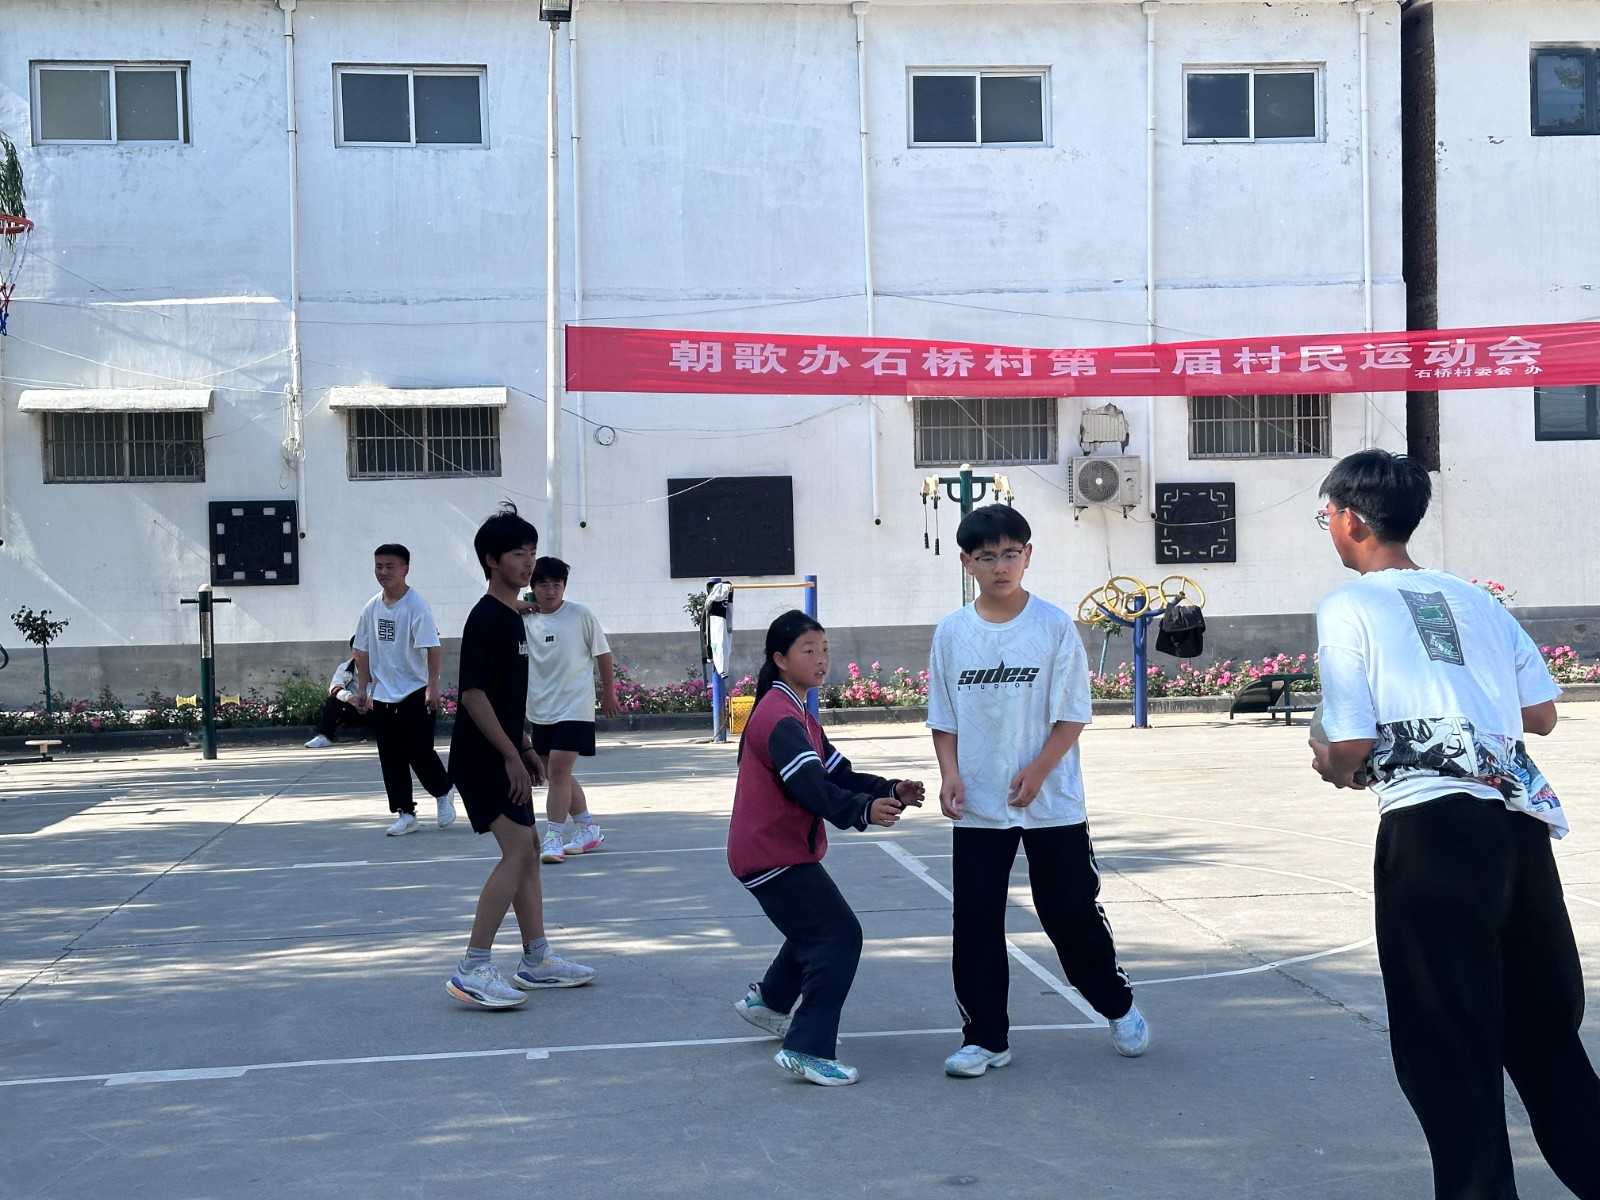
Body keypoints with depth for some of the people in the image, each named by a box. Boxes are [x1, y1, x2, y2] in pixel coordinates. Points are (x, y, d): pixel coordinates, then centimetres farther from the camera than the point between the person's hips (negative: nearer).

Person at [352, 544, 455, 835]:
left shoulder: (417, 605, -11)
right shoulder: (372, 608, 6)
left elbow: (433, 649, -16)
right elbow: (363, 652, 14)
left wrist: (432, 687, -22)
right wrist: (362, 689, 10)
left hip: (415, 693, -6)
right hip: (382, 696, 6)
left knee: (419, 751, -6)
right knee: (391, 758, 5)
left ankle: (443, 793, 20)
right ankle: (405, 814, 12)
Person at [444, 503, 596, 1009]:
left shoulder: (512, 617, 14)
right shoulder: (486, 618, -16)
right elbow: (472, 694, -21)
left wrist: (526, 749, 19)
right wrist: (512, 755, -20)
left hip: (504, 757, 10)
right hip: (481, 758, -10)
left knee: (527, 851, 14)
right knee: (517, 850, -15)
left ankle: (536, 960, 24)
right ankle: (473, 970, -13)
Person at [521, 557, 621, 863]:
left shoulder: (581, 616, -6)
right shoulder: (524, 620, 2)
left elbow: (603, 654, 3)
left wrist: (608, 694, 7)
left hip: (574, 708, -5)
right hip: (540, 711, 5)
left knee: (558, 770, -14)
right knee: (554, 774, 13)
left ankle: (553, 838, -10)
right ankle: (589, 827, 29)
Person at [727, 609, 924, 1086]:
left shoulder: (799, 716, 16)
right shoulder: (780, 717, -19)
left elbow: (839, 775, 9)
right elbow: (811, 787, -31)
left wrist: (889, 791, -6)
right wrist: (863, 810, -42)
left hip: (780, 851, 11)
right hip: (774, 855, -11)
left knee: (815, 930, 26)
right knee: (840, 936, -14)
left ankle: (768, 1001, 44)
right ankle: (807, 1051, -12)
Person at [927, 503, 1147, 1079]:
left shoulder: (1055, 626, -6)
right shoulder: (952, 632, 1)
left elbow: (1071, 715, -5)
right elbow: (943, 719, 7)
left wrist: (1037, 770, -17)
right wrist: (950, 771, -8)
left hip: (1053, 804, -2)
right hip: (977, 809, 2)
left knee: (1072, 912, 6)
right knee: (975, 921, 2)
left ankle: (1119, 1007, 31)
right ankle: (985, 1037, 16)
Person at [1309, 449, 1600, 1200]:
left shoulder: (1347, 608, -2)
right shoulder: (1475, 598, 14)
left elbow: (1351, 748, -7)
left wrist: (1331, 765, 15)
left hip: (1431, 829, -6)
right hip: (1519, 821, 6)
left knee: (1446, 1043, 5)